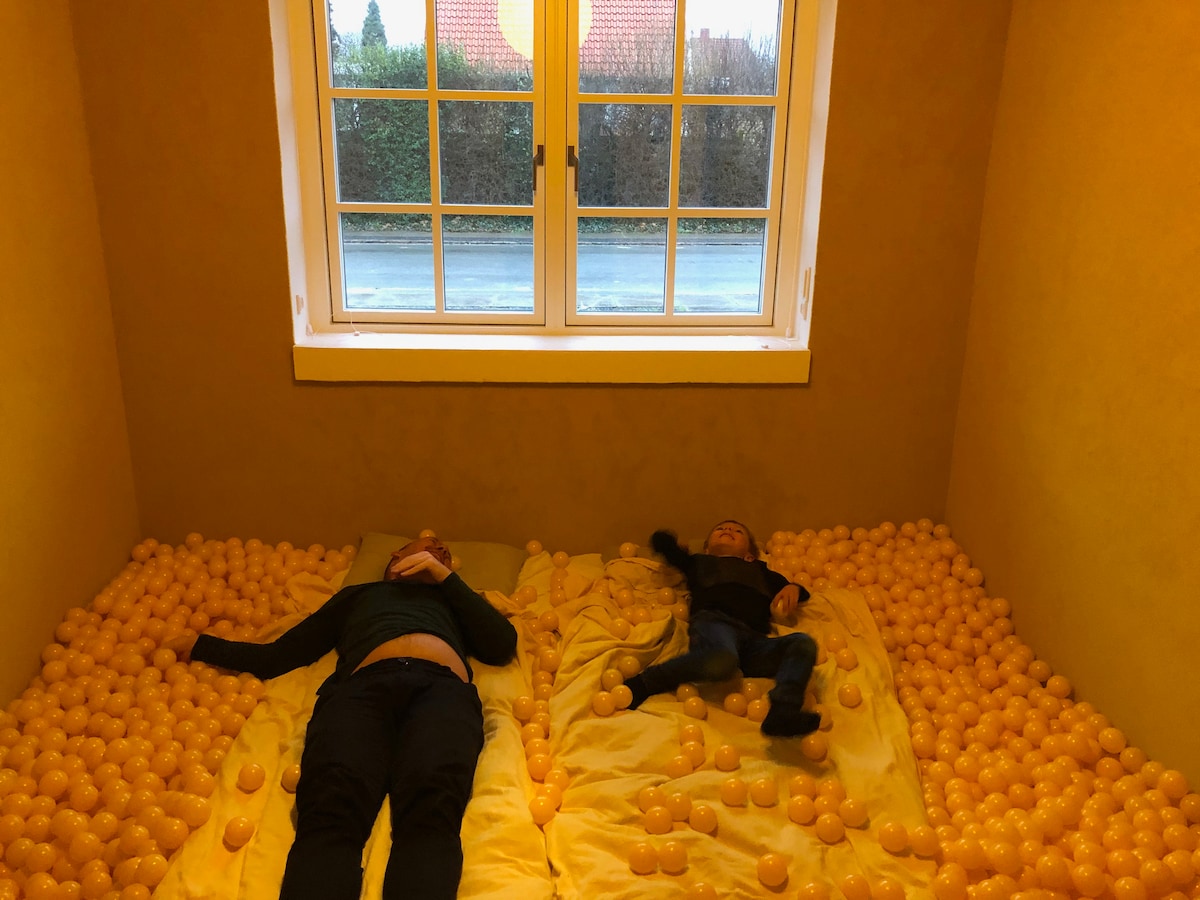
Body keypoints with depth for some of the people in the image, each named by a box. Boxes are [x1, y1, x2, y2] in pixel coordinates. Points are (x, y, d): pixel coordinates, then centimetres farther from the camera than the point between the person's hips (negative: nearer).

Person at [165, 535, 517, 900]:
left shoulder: (450, 597, 42)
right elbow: (275, 656, 34)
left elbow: (503, 644, 22)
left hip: (442, 684, 0)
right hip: (361, 684, 1)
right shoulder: (356, 595, 41)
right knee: (332, 803, -37)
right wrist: (198, 645, 32)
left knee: (432, 804, -38)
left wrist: (446, 576, 22)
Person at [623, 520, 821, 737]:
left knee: (804, 644, -26)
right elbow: (661, 540, 31)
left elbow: (793, 589, 31)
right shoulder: (699, 562, 36)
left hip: (754, 638, 4)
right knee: (722, 659, -40)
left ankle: (782, 714, -46)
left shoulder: (758, 569, 42)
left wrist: (792, 588, 10)